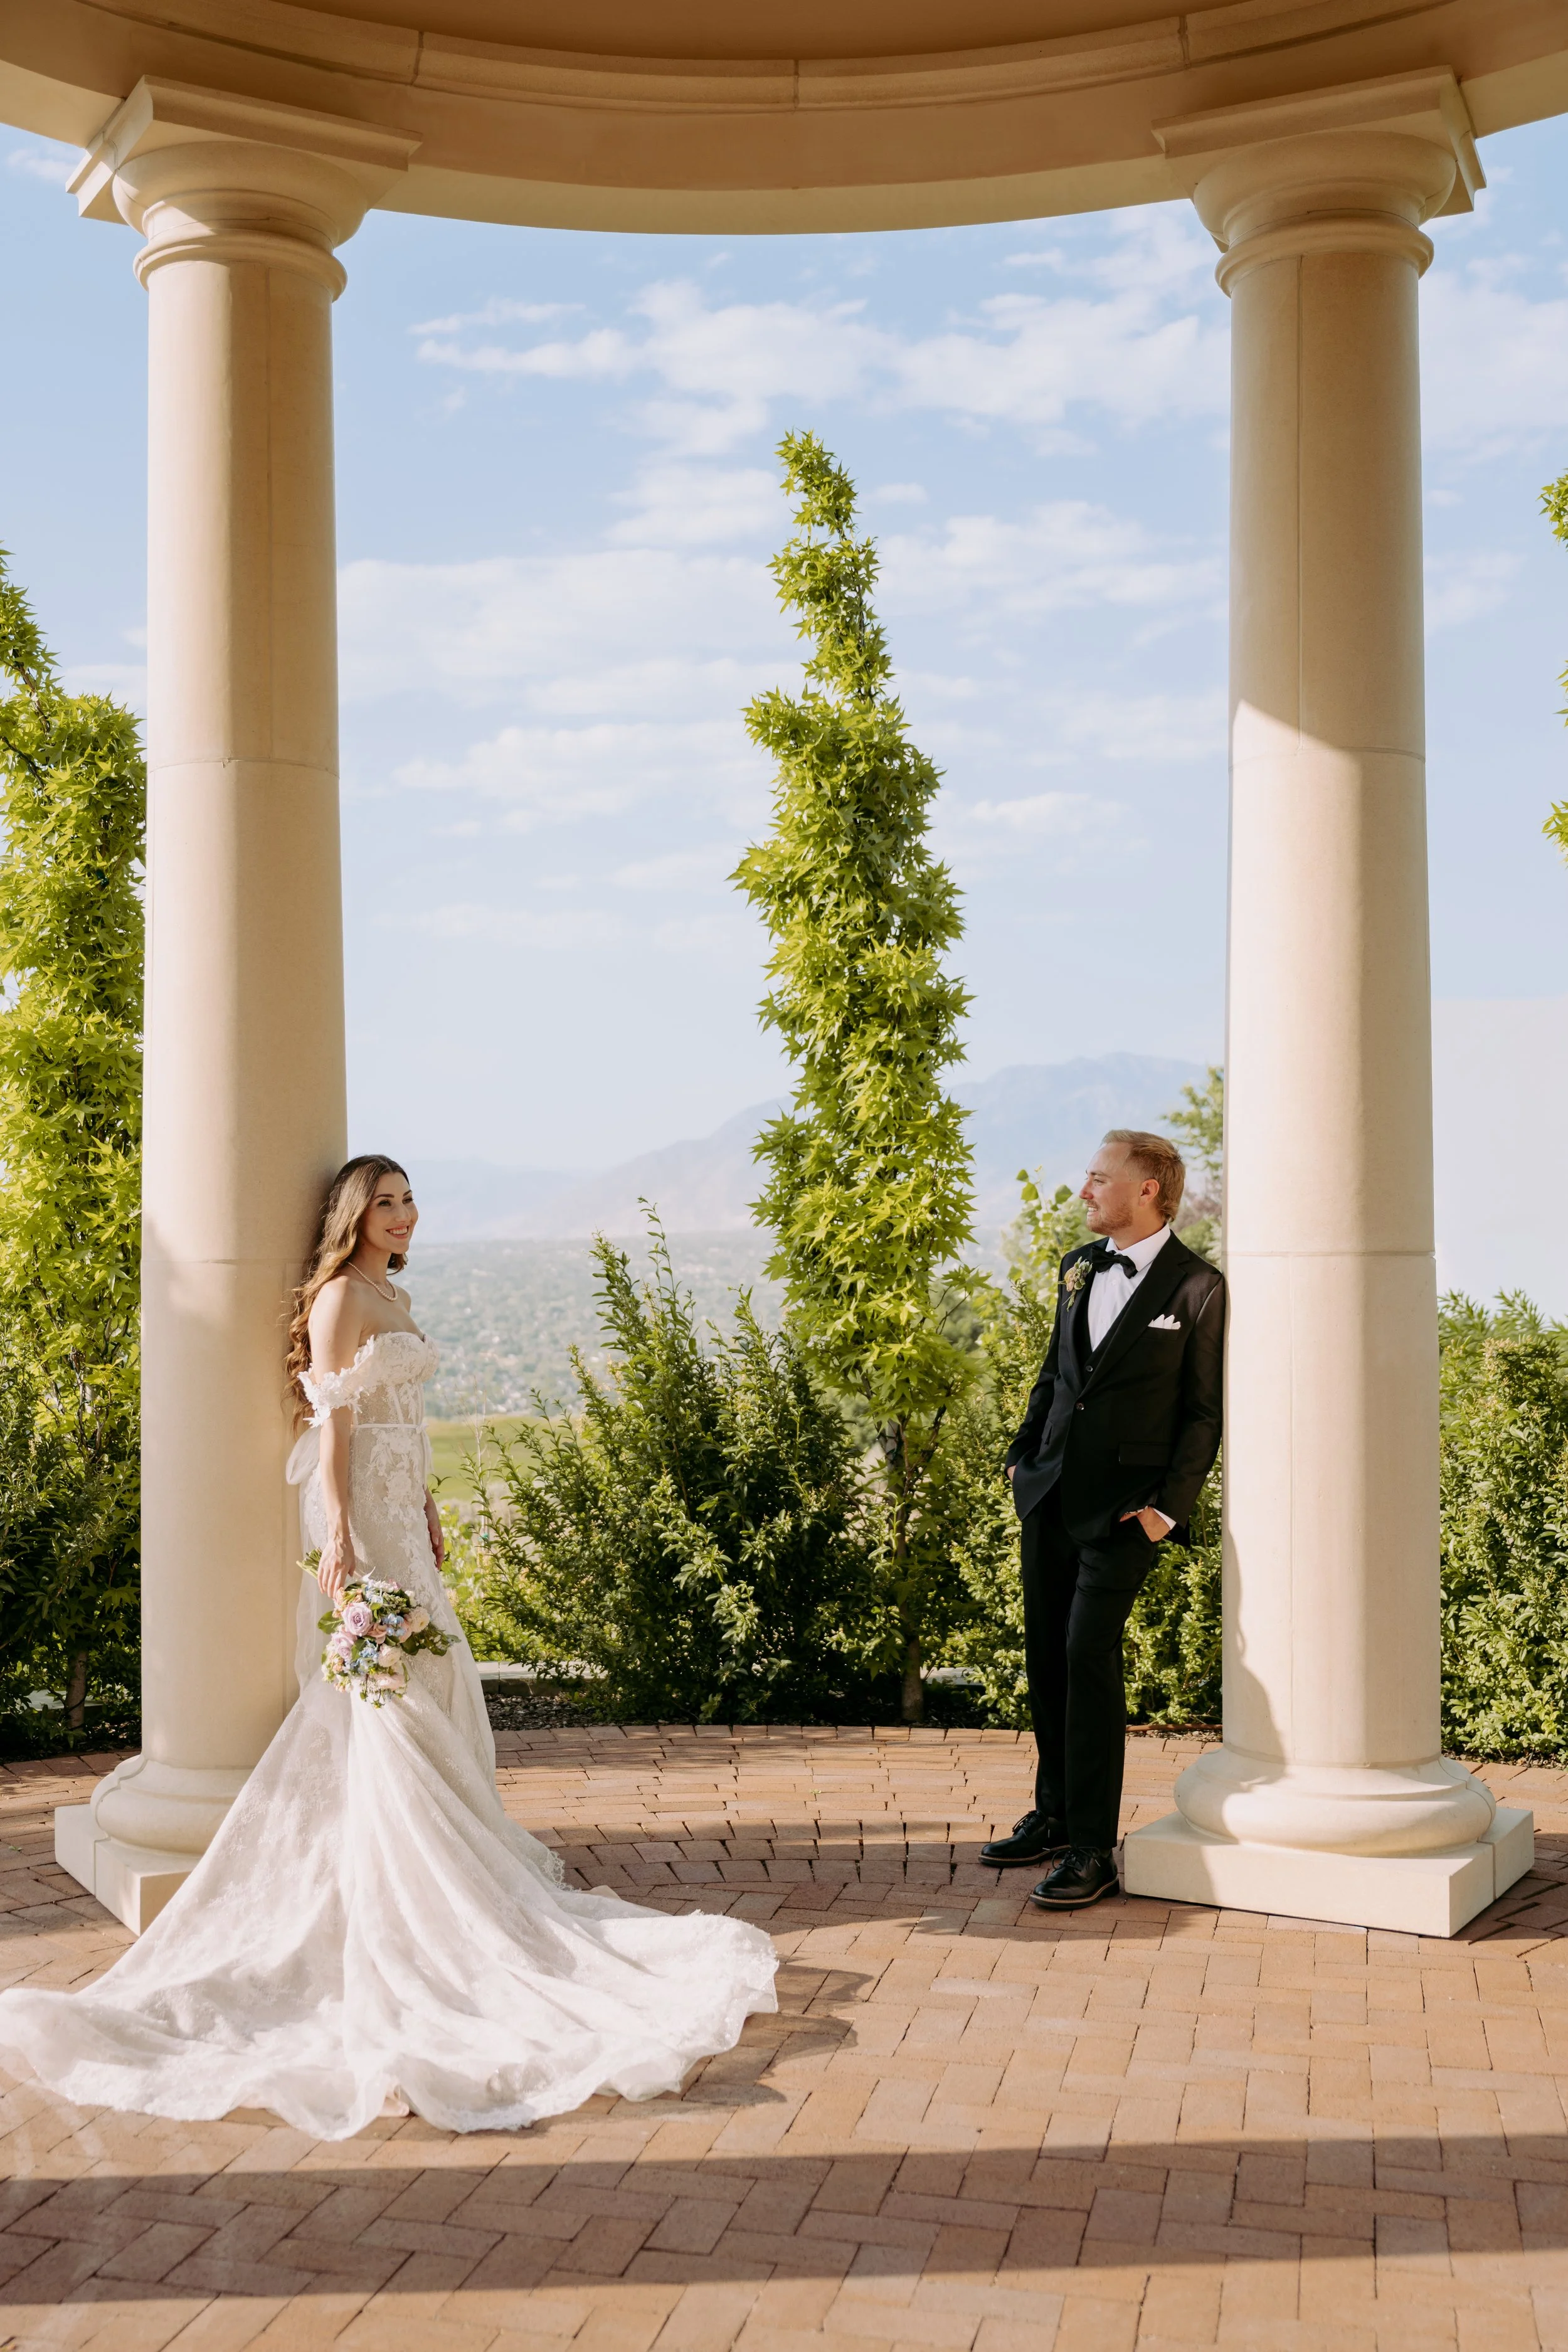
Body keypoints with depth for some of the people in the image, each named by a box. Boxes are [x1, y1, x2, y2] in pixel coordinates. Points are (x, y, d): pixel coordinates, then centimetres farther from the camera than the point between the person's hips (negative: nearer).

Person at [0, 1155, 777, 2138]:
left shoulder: (394, 1298, 16)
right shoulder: (340, 1296, -12)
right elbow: (333, 1421, -18)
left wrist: (428, 1509, 22)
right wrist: (339, 1535, -24)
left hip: (401, 1509, 10)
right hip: (361, 1509, -10)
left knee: (430, 1678, 15)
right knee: (383, 1690, -6)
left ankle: (438, 1853, 26)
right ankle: (388, 1873, 0)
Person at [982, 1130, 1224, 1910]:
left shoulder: (1196, 1287, -7)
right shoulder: (1077, 1268, 11)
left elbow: (1204, 1412, -5)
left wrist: (1167, 1507, -11)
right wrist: (1022, 1452, 14)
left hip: (1124, 1502, -7)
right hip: (1049, 1491, 7)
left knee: (1089, 1653, -12)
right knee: (1045, 1652, 11)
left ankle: (1092, 1849, -5)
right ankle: (1054, 1816, 26)